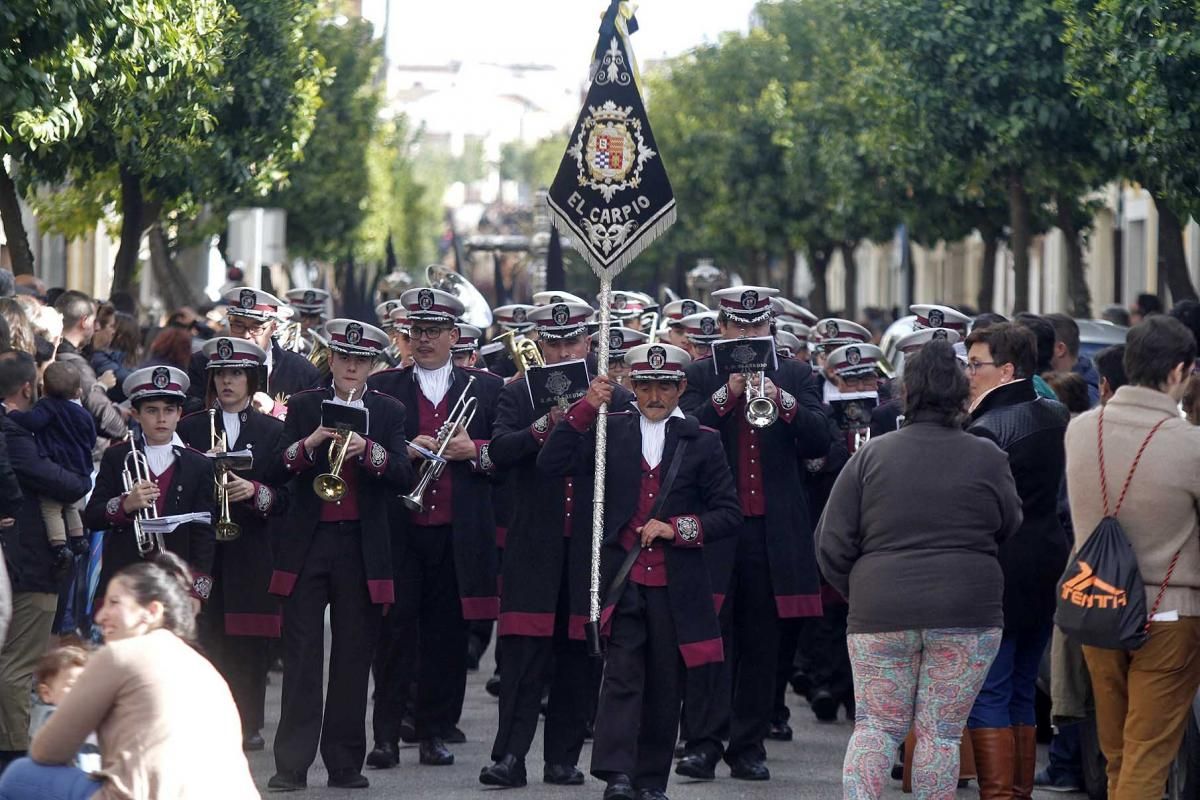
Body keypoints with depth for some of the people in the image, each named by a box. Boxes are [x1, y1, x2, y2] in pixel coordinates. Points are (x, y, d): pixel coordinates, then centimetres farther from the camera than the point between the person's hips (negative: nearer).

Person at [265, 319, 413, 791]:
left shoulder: (389, 412, 8)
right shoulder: (302, 407, 8)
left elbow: (403, 477, -4)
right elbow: (275, 474, 0)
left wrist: (368, 450, -21)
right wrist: (308, 444, -18)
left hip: (362, 548, 1)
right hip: (307, 544, -1)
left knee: (353, 658, 4)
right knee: (301, 657, -4)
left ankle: (345, 763, 10)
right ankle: (291, 764, -4)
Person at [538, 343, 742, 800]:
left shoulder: (702, 442, 6)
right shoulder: (609, 431, 7)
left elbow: (729, 514, 5)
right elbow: (551, 464, -3)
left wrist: (677, 528, -10)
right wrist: (585, 410, -11)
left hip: (677, 586, 1)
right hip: (622, 582, -1)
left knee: (665, 686, 6)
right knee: (622, 675, -12)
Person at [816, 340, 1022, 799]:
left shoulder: (871, 456, 1)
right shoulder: (987, 459, -1)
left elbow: (831, 546, 2)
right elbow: (1009, 529, 11)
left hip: (881, 615, 1)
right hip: (966, 614, -1)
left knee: (876, 725, 8)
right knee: (942, 731, 5)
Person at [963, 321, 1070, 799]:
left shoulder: (986, 431, -17)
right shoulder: (1055, 417, 7)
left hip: (1000, 575, -8)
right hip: (1049, 563, 8)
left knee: (987, 697, -3)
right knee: (1021, 692, 16)